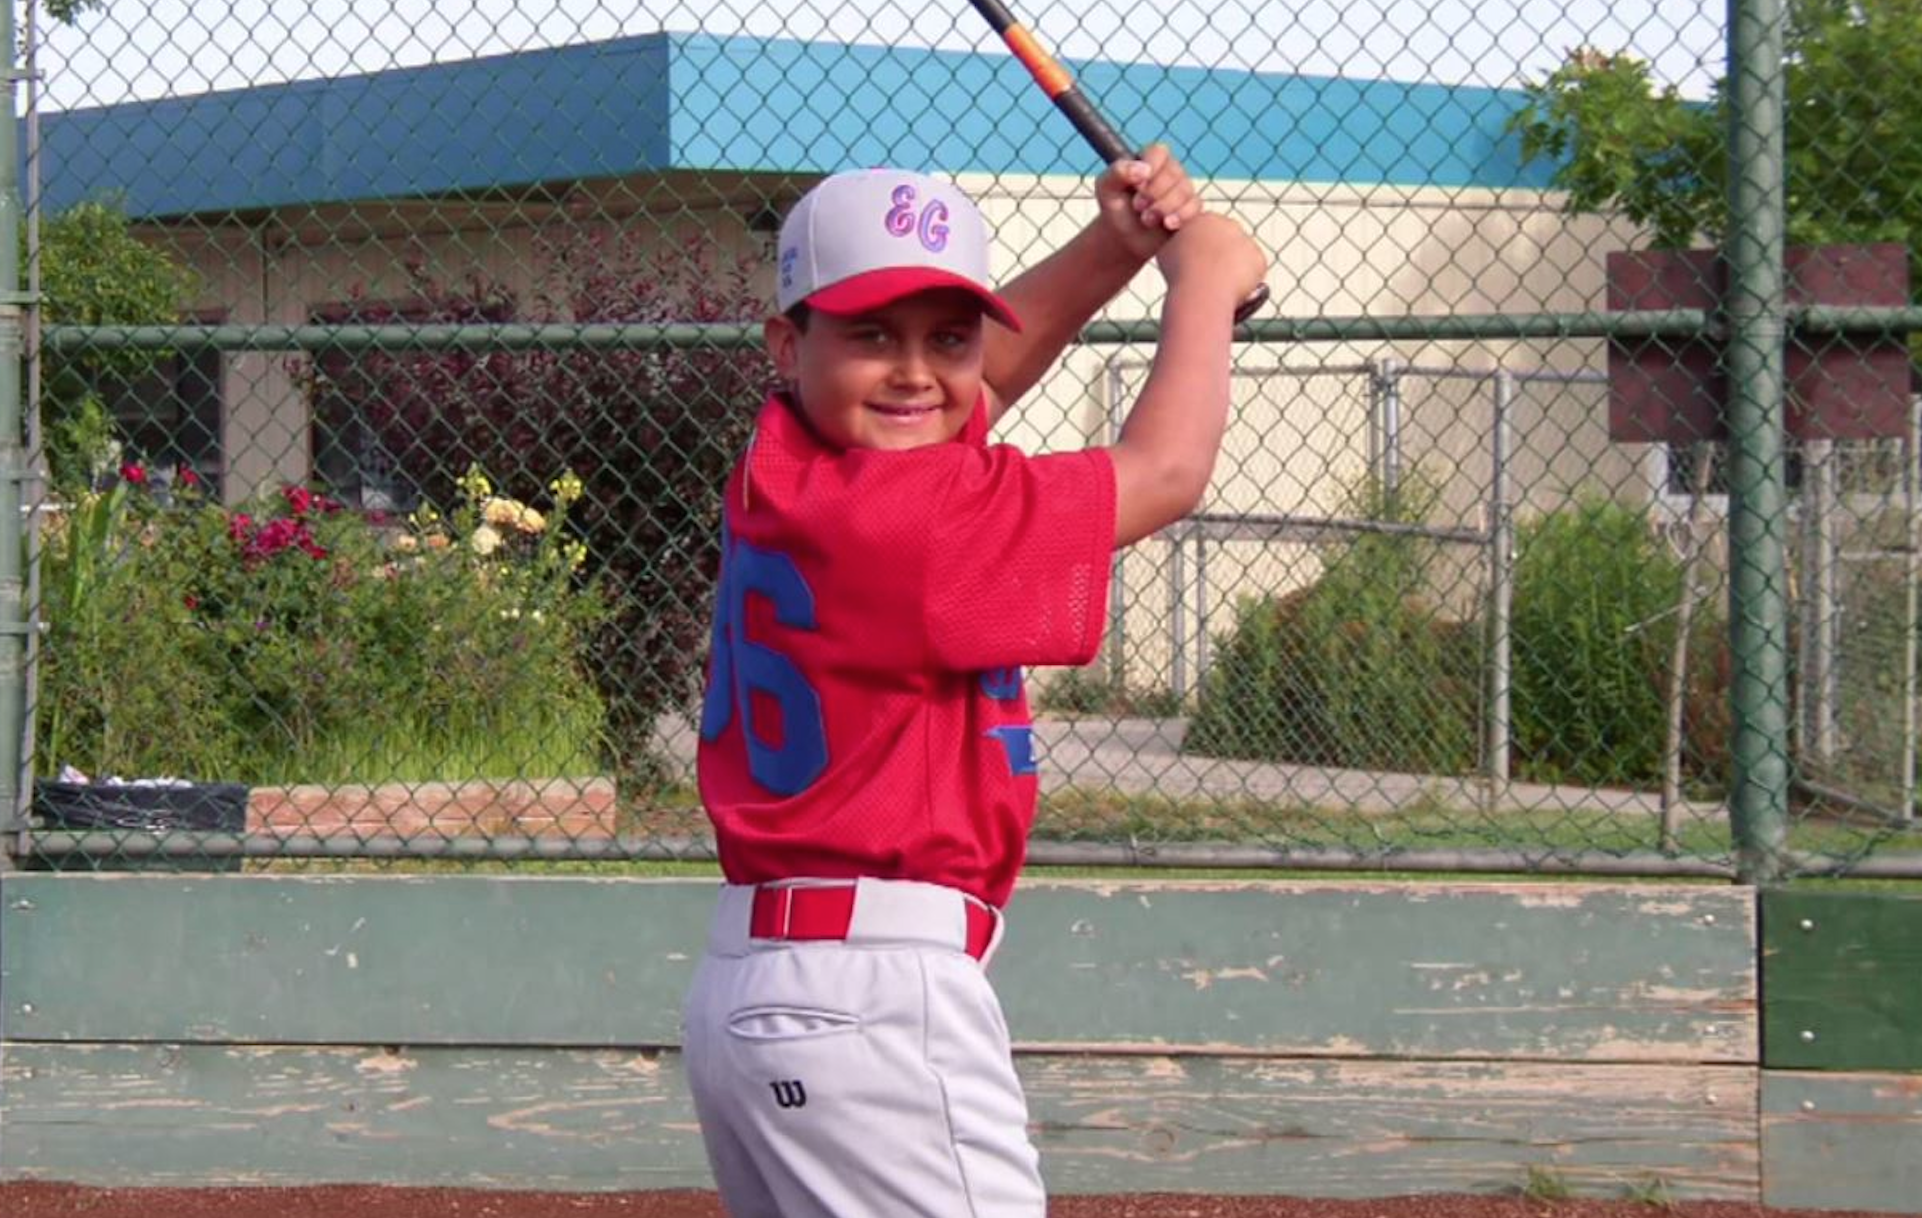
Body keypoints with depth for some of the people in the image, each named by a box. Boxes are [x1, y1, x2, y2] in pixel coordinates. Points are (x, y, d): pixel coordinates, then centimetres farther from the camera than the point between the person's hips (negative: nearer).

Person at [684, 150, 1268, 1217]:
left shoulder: (781, 471, 7)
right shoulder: (893, 515, -19)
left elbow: (986, 366, 25)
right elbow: (1163, 474, -10)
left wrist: (1114, 247, 12)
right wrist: (1203, 277, 4)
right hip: (875, 1005, -10)